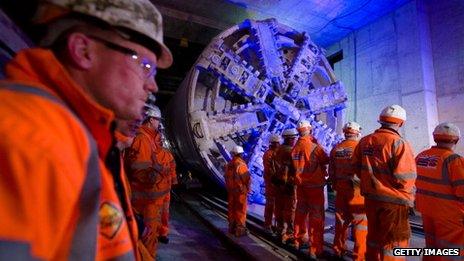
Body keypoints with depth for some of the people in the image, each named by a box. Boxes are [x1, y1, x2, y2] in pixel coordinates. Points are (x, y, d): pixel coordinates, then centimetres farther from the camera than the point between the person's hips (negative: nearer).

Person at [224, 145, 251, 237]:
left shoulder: (229, 164, 1)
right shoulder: (241, 164, -20)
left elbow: (226, 177, 8)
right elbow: (247, 178, -19)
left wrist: (229, 187, 16)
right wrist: (247, 188, -3)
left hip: (231, 191, 7)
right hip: (240, 191, -6)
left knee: (231, 208, 16)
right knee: (240, 210, 4)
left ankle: (232, 228, 28)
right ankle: (240, 230, 11)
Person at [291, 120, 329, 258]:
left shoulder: (295, 148, 0)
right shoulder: (314, 146, -16)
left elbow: (295, 166, 4)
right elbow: (326, 160, -5)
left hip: (301, 185, 6)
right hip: (315, 185, -6)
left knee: (301, 212, 18)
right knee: (316, 216, 2)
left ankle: (298, 241, 32)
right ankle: (315, 249, 6)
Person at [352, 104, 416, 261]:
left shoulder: (365, 141, 2)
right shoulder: (399, 143, -16)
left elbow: (356, 167, 8)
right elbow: (405, 177, -20)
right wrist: (408, 195, -1)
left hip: (370, 198, 6)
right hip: (393, 201, -5)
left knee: (374, 236, 21)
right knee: (393, 242, 9)